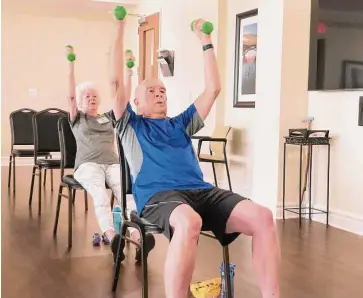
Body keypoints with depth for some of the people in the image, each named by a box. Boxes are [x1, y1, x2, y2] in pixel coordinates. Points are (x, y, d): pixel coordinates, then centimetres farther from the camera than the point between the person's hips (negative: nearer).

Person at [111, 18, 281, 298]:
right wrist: (120, 29, 13)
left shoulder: (181, 124, 34)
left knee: (262, 216, -23)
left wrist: (206, 42, 33)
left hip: (202, 191, 5)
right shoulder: (131, 125, 23)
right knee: (188, 223, -43)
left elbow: (213, 89, 32)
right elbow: (117, 82, 12)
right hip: (158, 195, -4)